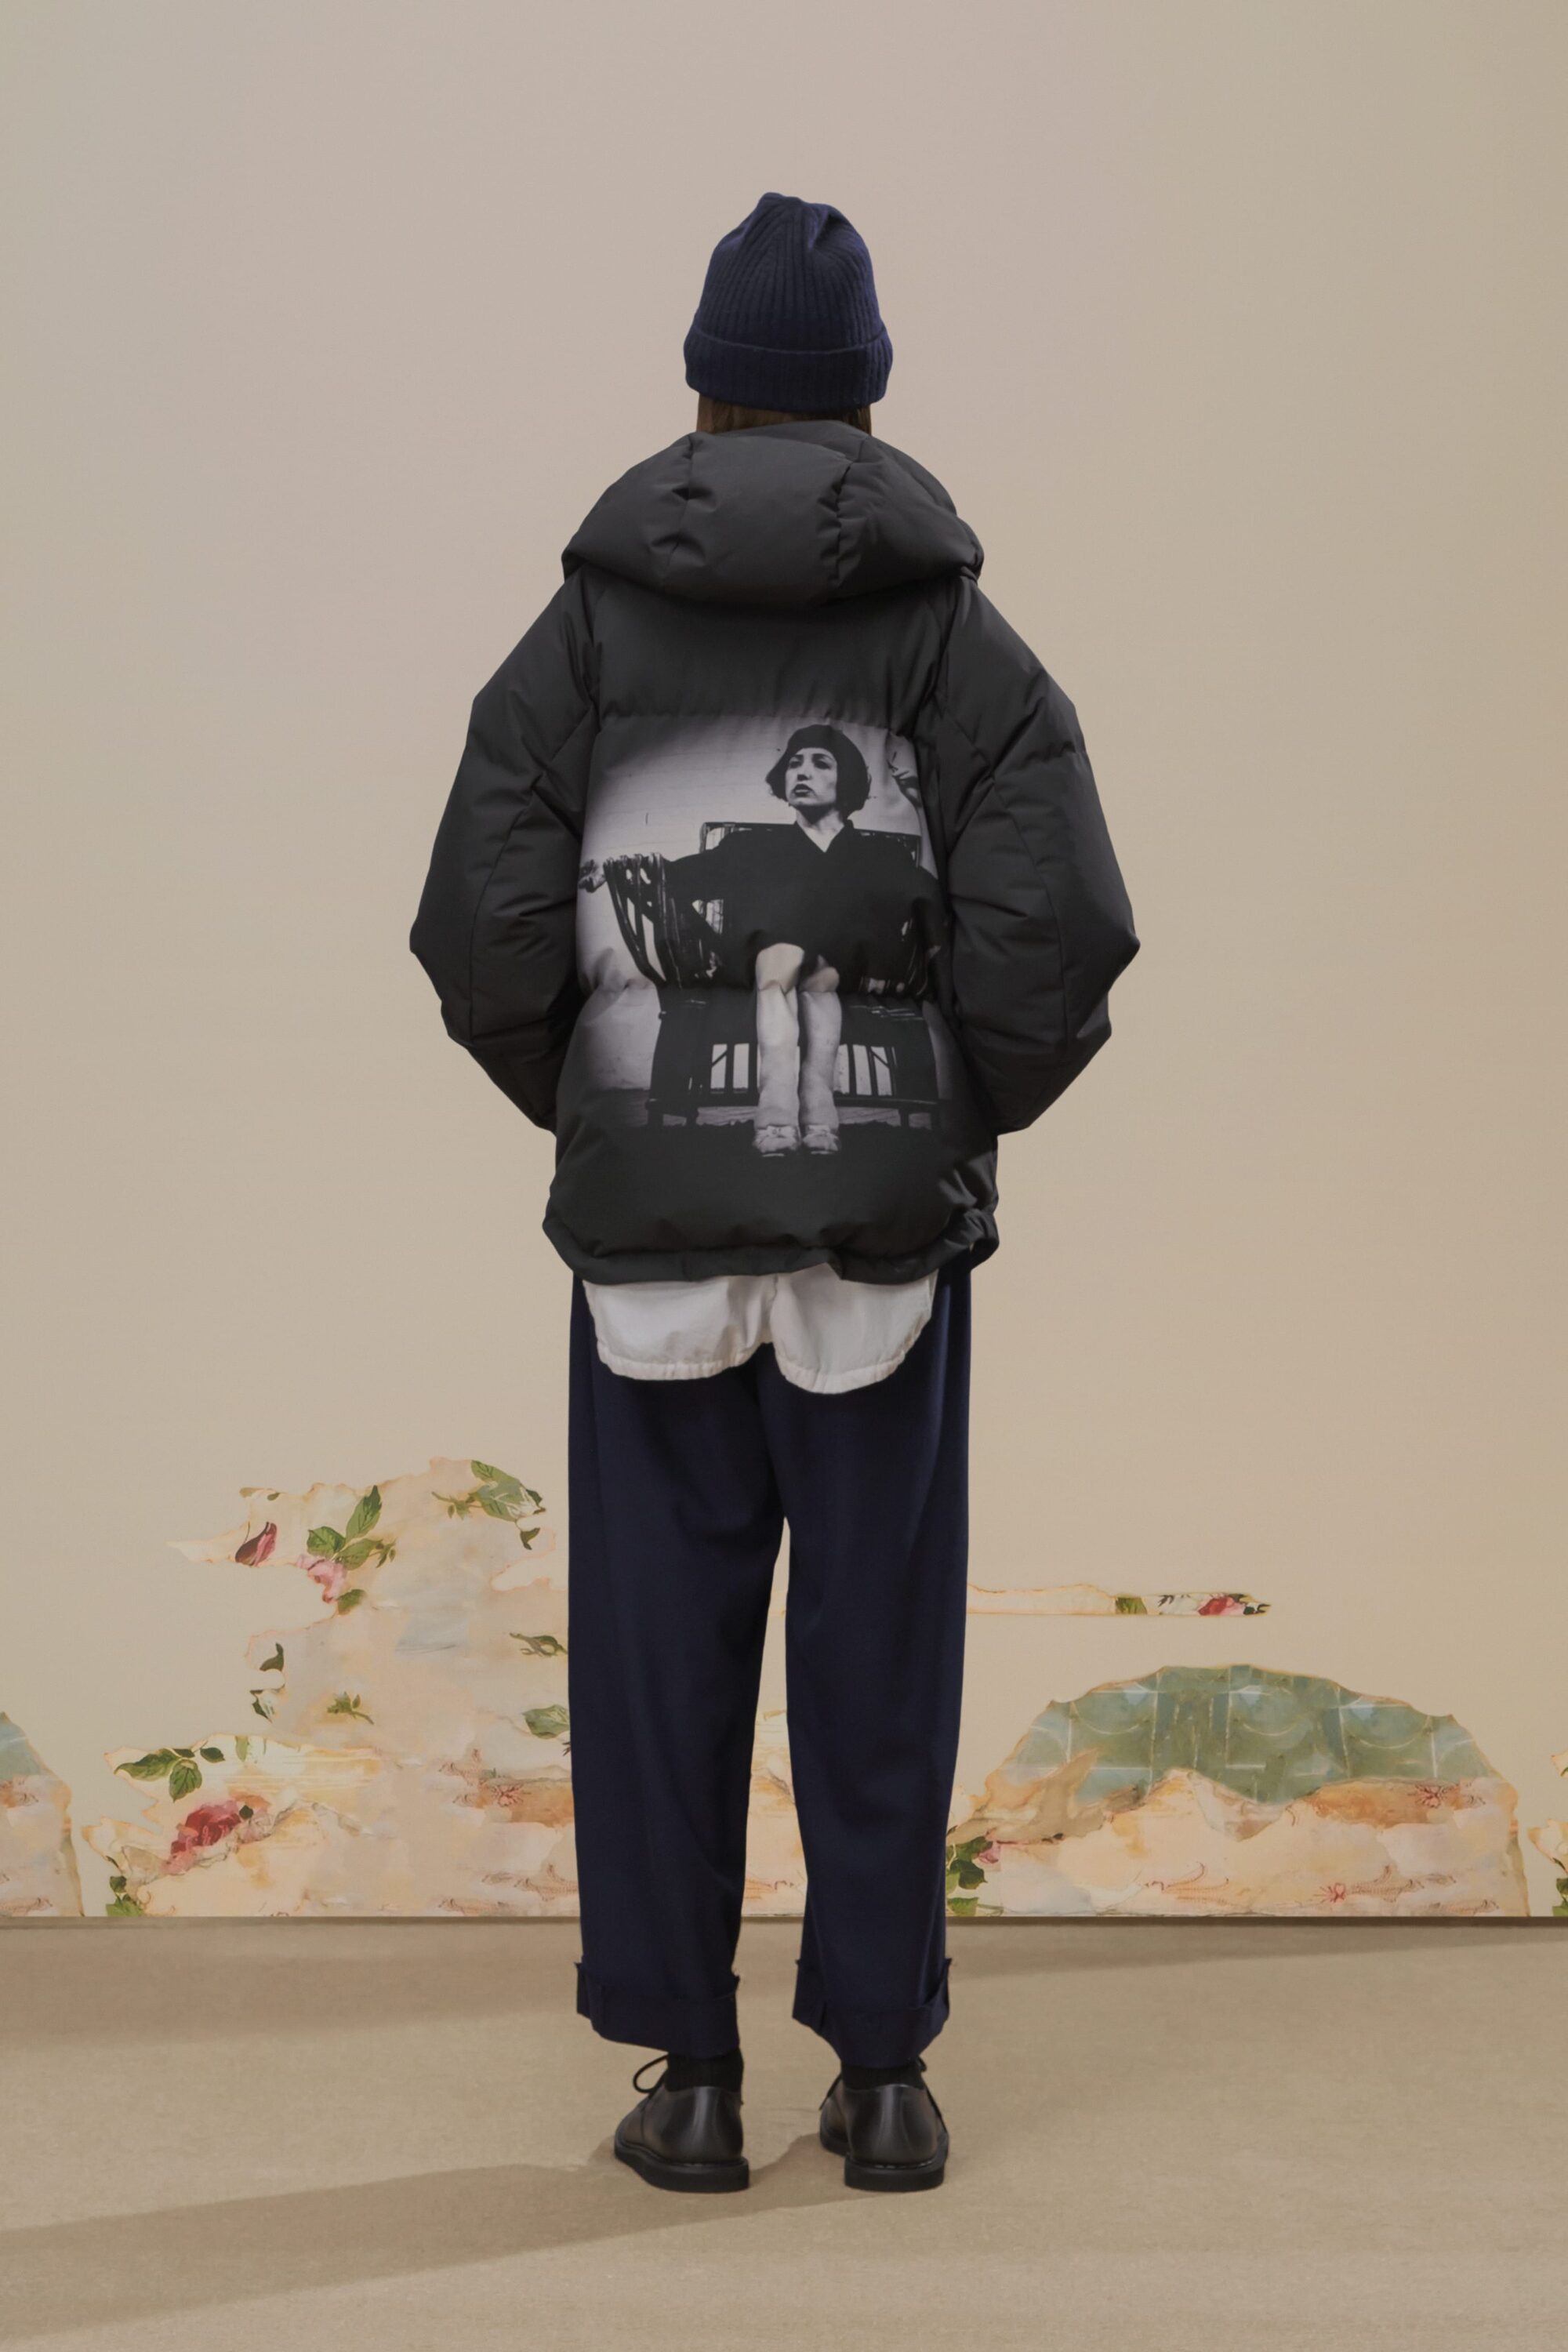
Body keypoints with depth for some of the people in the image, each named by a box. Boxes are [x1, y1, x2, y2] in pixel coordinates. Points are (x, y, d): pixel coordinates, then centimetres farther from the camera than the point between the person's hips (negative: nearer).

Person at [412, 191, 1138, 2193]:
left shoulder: (586, 626, 2)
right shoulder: (959, 633, 1)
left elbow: (481, 931, -7)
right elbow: (1058, 933, -11)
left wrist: (580, 1104, 12)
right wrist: (978, 1106, 8)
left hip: (649, 1228, 0)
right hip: (886, 1227, 0)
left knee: (662, 1654, 9)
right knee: (878, 1655, 9)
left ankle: (690, 2077, 14)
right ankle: (881, 2073, 14)